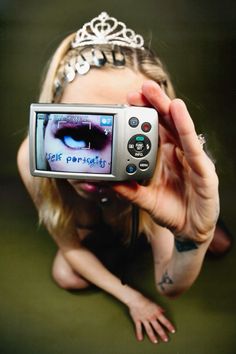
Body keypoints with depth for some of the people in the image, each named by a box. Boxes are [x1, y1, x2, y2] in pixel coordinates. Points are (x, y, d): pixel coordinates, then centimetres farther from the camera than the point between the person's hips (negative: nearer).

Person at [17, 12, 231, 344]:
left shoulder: (159, 163, -42)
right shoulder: (33, 157, -38)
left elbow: (169, 287, -34)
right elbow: (69, 246, -21)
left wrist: (194, 239, -57)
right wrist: (131, 298, -15)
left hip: (143, 209, 0)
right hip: (89, 224, 1)